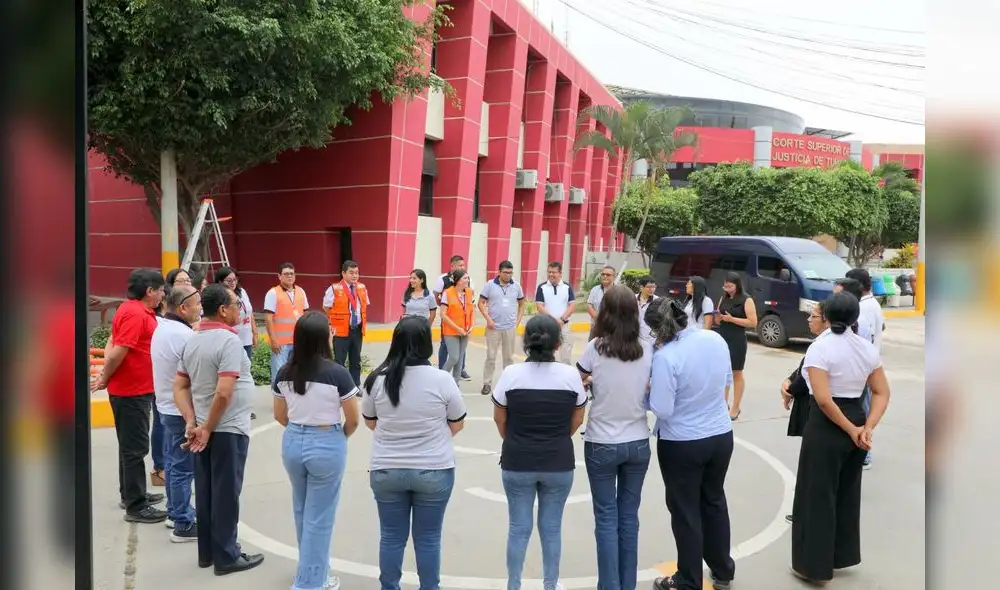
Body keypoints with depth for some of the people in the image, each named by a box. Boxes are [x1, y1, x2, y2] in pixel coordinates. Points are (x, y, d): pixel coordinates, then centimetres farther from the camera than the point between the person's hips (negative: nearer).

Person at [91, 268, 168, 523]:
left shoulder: (137, 310, 10)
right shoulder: (135, 314, -21)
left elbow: (113, 345, 13)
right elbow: (118, 352, -25)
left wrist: (106, 376, 5)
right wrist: (105, 379, -10)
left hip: (136, 389, 10)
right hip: (131, 391, -10)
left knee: (131, 445, 18)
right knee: (135, 447, -3)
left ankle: (132, 494, 31)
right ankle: (135, 506, 4)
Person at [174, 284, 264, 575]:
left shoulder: (192, 341, 7)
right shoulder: (229, 341, -19)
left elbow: (179, 388, 7)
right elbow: (224, 393, -26)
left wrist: (192, 423, 0)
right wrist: (207, 429, -15)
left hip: (203, 429, 8)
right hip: (228, 430, -8)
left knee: (205, 491, 15)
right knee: (225, 493, 2)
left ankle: (207, 552, 25)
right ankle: (226, 556, 12)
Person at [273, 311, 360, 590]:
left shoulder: (284, 373, -3)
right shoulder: (337, 373, -17)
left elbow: (280, 416, 7)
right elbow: (353, 420, -9)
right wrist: (341, 437, 11)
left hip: (292, 442, 6)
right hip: (326, 445, -5)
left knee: (303, 512, 23)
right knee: (319, 518, 7)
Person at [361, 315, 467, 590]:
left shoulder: (377, 379, -7)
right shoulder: (442, 379, -14)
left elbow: (370, 422, 7)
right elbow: (457, 425, -1)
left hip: (386, 470, 2)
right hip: (434, 470, -2)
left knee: (391, 537, 15)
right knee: (428, 539, 11)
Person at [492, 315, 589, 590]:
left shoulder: (510, 374, -10)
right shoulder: (571, 375, -8)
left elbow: (499, 418, 1)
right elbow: (576, 420, 3)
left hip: (517, 462, 0)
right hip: (559, 463, 1)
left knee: (518, 528, 12)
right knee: (552, 528, 14)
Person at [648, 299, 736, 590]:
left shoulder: (666, 356, -25)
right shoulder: (716, 339, -5)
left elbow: (662, 410, -23)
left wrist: (650, 389, -5)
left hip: (681, 443, -6)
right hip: (721, 435, 6)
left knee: (685, 512, 10)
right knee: (715, 502, 23)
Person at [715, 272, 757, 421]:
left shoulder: (746, 300, -6)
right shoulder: (723, 299, 12)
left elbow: (753, 323, -12)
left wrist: (732, 319, -17)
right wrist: (718, 318, -5)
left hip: (737, 340, -5)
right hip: (722, 338, 5)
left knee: (736, 374, 1)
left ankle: (735, 408, 6)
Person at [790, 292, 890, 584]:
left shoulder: (820, 347, -17)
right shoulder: (867, 347, 3)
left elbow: (823, 400, -25)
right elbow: (882, 393, 1)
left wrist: (851, 430, -15)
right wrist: (867, 428, -7)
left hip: (826, 427, -7)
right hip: (856, 420, 7)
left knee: (818, 495, 6)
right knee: (847, 493, 21)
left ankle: (815, 565, 16)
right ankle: (842, 556, 35)